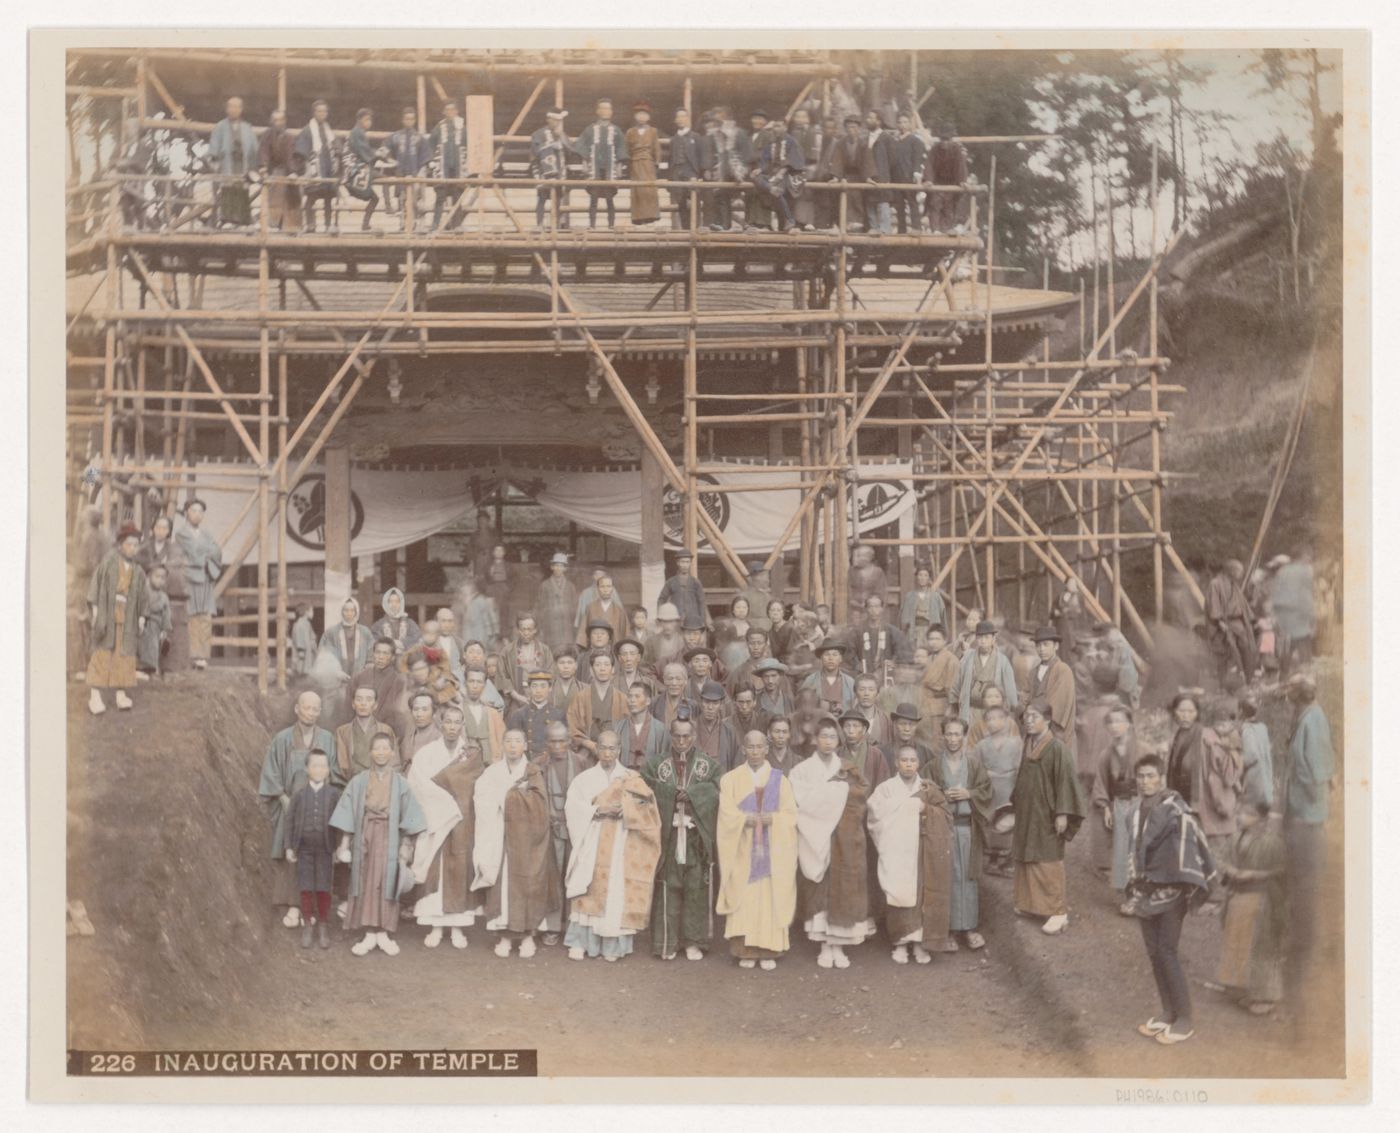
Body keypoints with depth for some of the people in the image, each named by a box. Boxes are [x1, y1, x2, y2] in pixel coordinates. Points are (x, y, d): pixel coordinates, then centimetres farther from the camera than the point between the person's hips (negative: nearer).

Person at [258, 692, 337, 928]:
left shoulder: (327, 739, 3)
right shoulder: (282, 739, -3)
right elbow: (271, 775, -2)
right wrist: (286, 800, -11)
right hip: (290, 805, -2)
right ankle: (293, 906, 0)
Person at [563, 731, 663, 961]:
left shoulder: (632, 779, 8)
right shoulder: (584, 778, 8)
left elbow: (646, 808, -4)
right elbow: (573, 808, -4)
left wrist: (624, 810, -20)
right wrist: (598, 810, -17)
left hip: (620, 848, 0)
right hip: (591, 846, 0)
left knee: (617, 893, -4)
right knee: (588, 892, -5)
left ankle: (612, 945, 1)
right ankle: (580, 942, 0)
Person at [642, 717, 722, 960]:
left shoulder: (708, 765, 8)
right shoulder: (656, 763, 8)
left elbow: (718, 788, -8)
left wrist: (689, 793, -15)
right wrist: (674, 793, -16)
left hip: (697, 837, 0)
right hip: (667, 835, 0)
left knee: (696, 889, 1)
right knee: (669, 889, 0)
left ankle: (693, 941, 11)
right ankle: (667, 942, 7)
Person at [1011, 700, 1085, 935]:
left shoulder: (1057, 749, -15)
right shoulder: (1028, 747, 7)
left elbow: (1065, 781, -17)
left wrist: (1062, 814, -19)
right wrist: (1016, 803, 19)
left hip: (1046, 816, -7)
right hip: (1027, 814, 7)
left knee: (1048, 863, -5)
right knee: (1027, 860, 13)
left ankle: (1058, 912, 1)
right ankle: (1032, 903, 25)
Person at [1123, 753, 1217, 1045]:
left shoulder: (1175, 808, -14)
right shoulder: (1136, 811, 7)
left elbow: (1192, 844, -18)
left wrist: (1188, 885, -21)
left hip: (1170, 889, -7)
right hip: (1146, 890, 7)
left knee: (1167, 953, -8)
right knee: (1154, 953, 10)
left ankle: (1185, 1021, 1)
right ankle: (1168, 1014, 21)